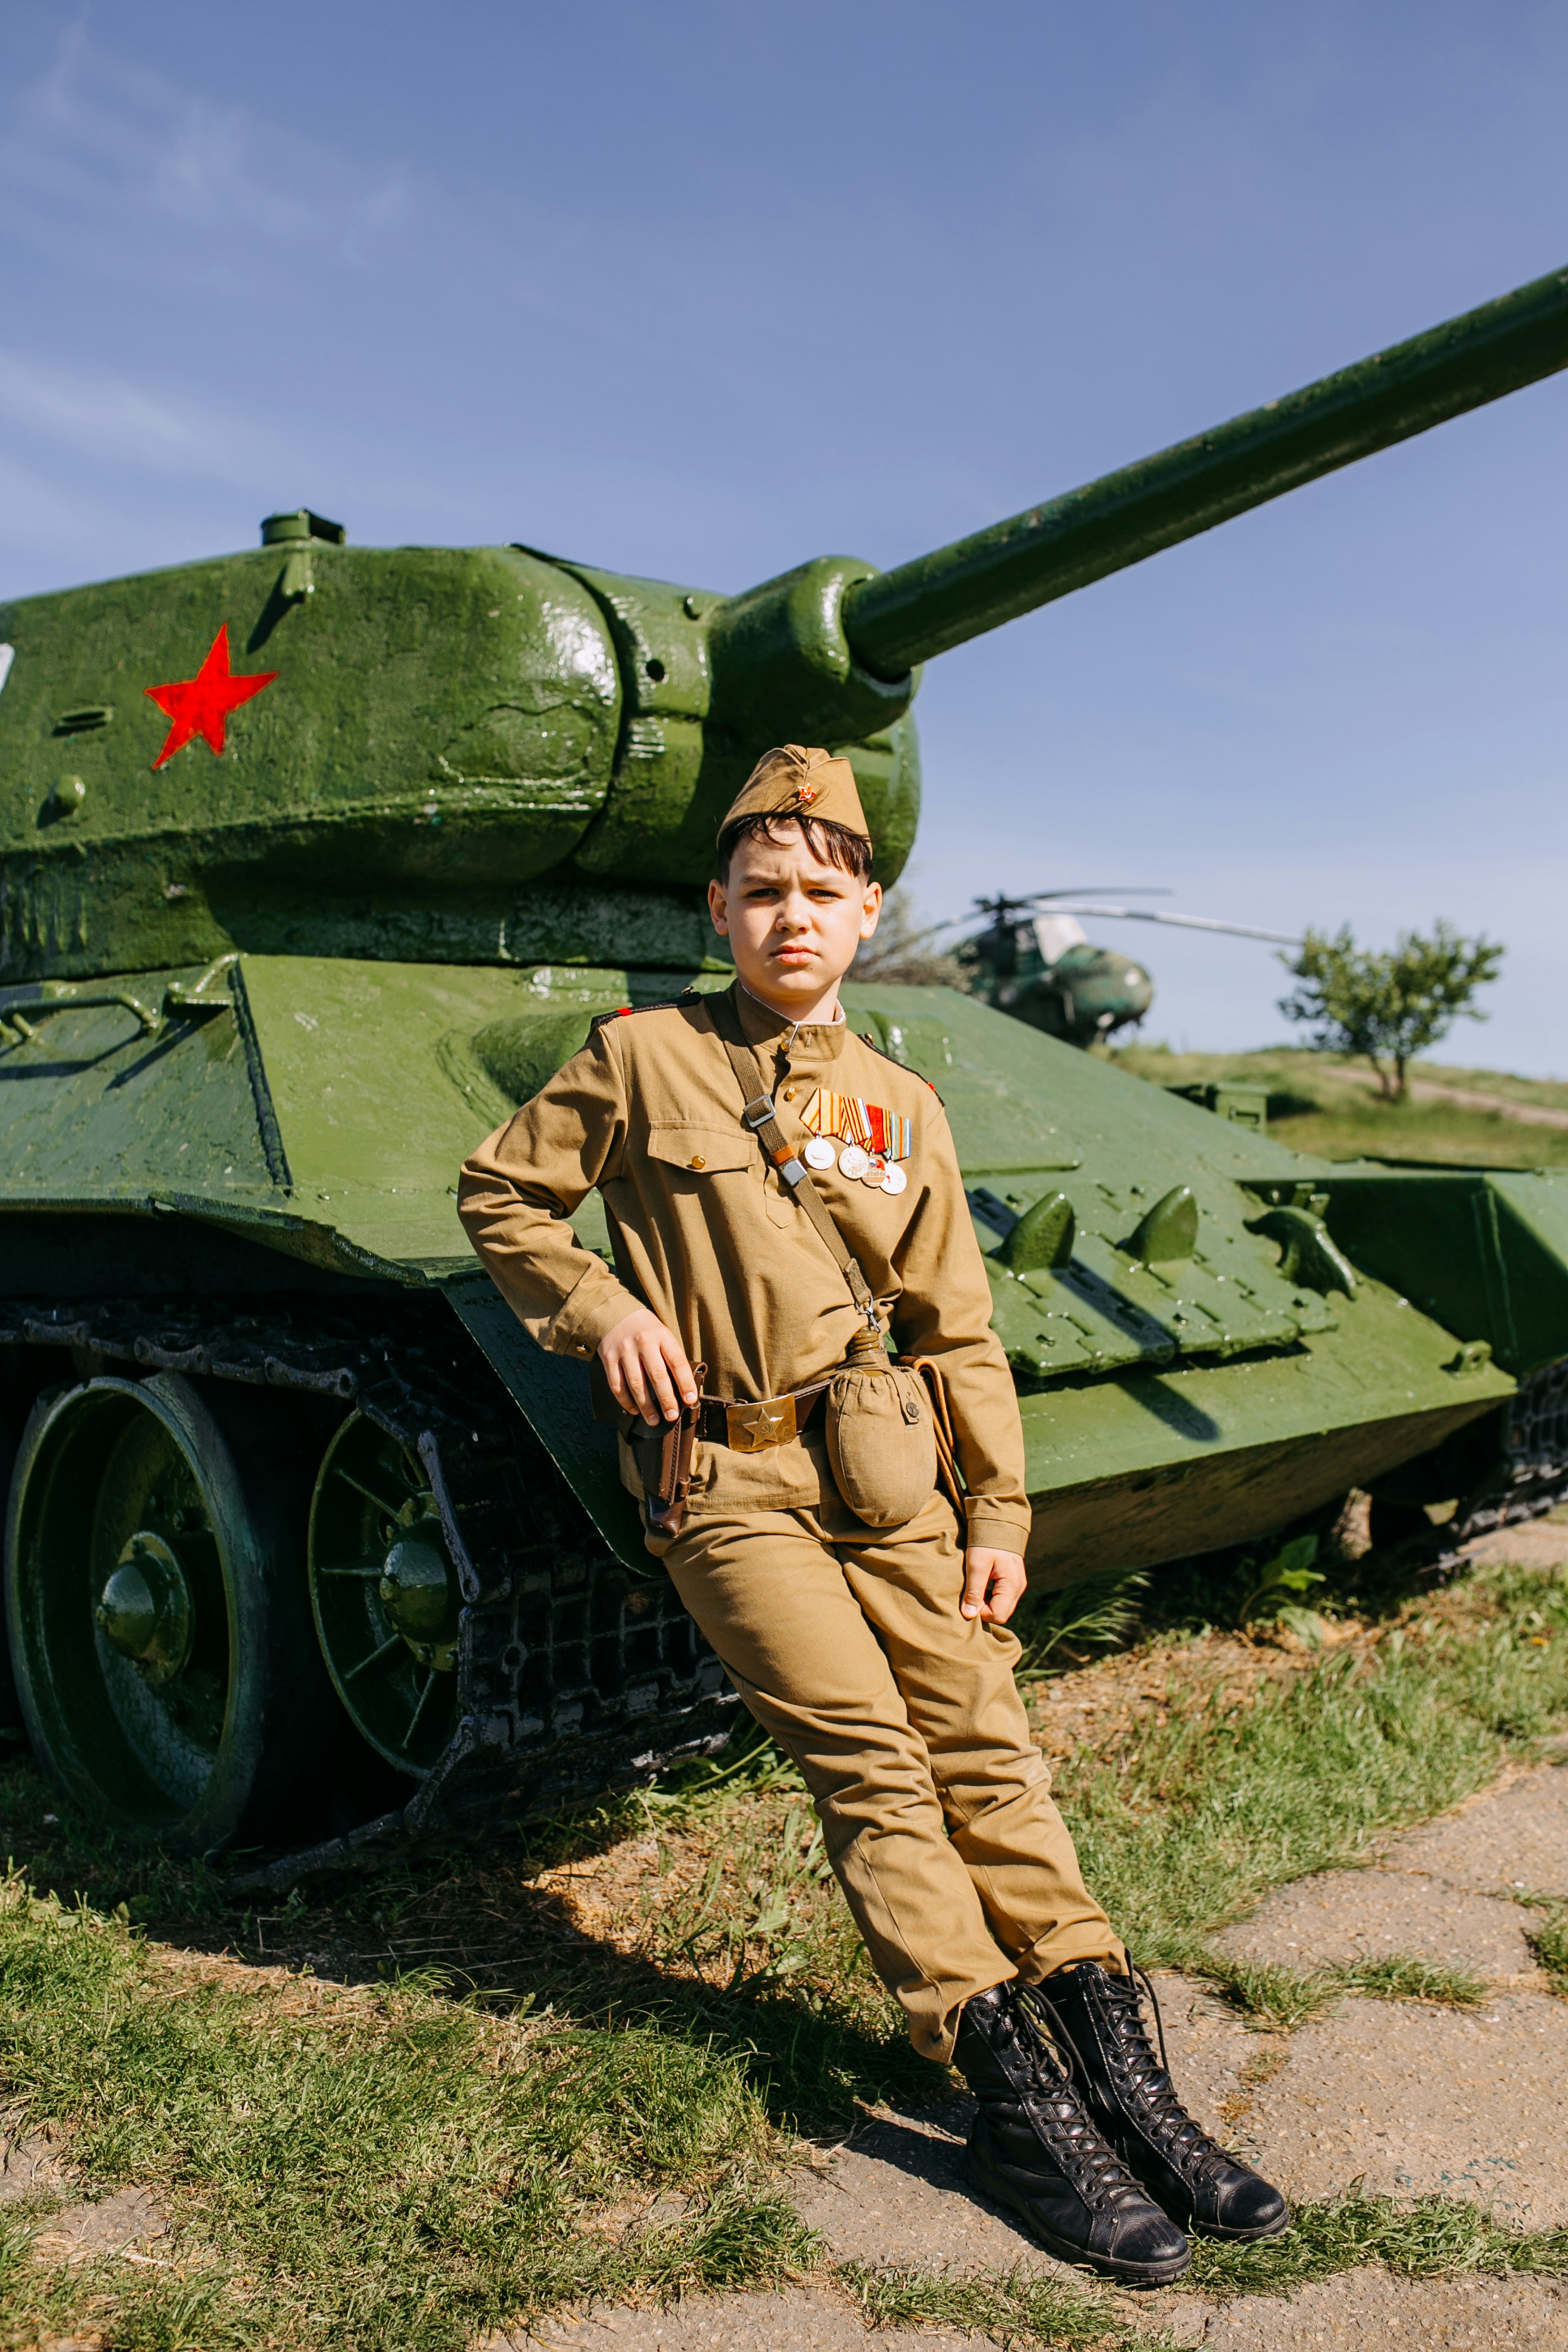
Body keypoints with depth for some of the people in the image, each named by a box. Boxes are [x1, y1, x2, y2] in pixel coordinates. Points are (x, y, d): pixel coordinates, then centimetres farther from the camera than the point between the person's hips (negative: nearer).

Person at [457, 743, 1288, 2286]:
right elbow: (500, 1197, 8)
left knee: (985, 1750, 0)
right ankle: (1020, 2107, -3)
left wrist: (997, 1514, 7)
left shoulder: (902, 1108, 9)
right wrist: (600, 1308, -7)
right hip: (722, 1480, -4)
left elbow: (957, 1331, 12)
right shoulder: (640, 1058, -1)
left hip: (881, 1466, 4)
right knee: (873, 1769, -10)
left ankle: (1125, 2083, 7)